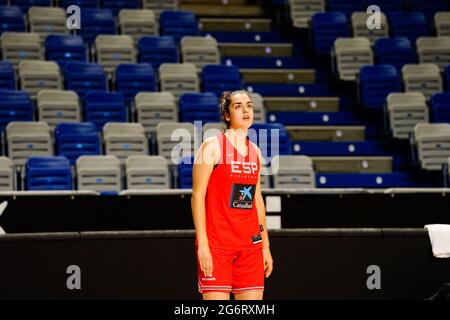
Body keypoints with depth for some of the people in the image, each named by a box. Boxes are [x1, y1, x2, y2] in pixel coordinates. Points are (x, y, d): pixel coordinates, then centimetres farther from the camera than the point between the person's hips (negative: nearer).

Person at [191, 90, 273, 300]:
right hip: (217, 243, -6)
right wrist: (202, 243, -16)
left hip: (250, 244, 6)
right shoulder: (212, 147, -4)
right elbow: (197, 196, -9)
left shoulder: (255, 152, 14)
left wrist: (265, 246, 16)